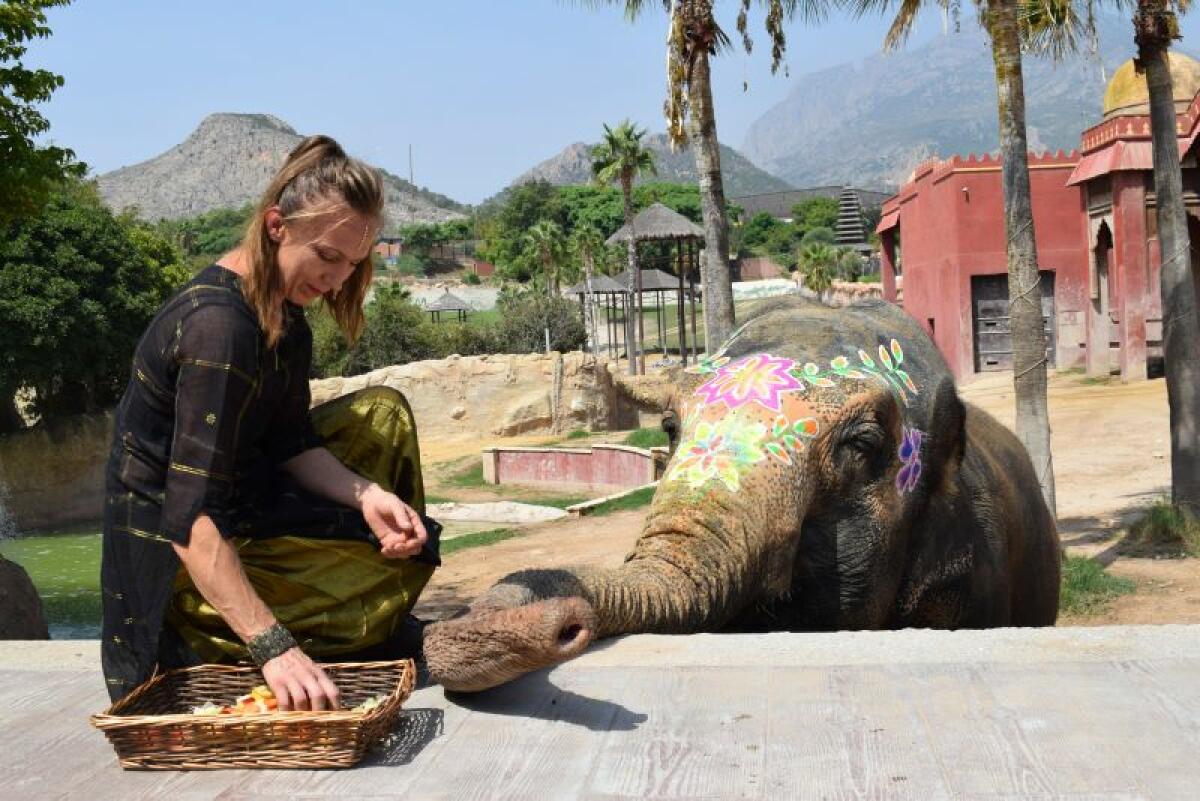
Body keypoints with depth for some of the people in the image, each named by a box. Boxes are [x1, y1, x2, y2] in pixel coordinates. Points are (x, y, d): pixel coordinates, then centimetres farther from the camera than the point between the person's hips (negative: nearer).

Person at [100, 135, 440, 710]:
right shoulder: (219, 325, -29)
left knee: (383, 411, 10)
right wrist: (273, 646, -42)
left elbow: (291, 443, 1)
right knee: (403, 569, -9)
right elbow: (191, 517, -35)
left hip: (241, 501, 9)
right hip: (180, 561, -9)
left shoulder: (282, 309, 0)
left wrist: (366, 494, -18)